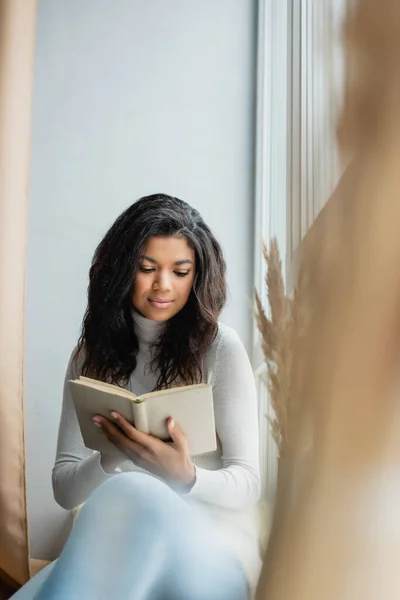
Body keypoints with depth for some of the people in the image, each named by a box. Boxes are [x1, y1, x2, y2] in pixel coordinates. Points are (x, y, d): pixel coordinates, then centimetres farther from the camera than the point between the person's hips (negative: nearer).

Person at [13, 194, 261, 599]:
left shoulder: (221, 348, -2)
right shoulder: (92, 354, 8)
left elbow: (247, 482, -4)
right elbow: (64, 488, 6)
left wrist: (186, 477, -26)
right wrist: (110, 459, -17)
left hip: (214, 551, -1)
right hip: (117, 544, 2)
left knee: (132, 493, -36)